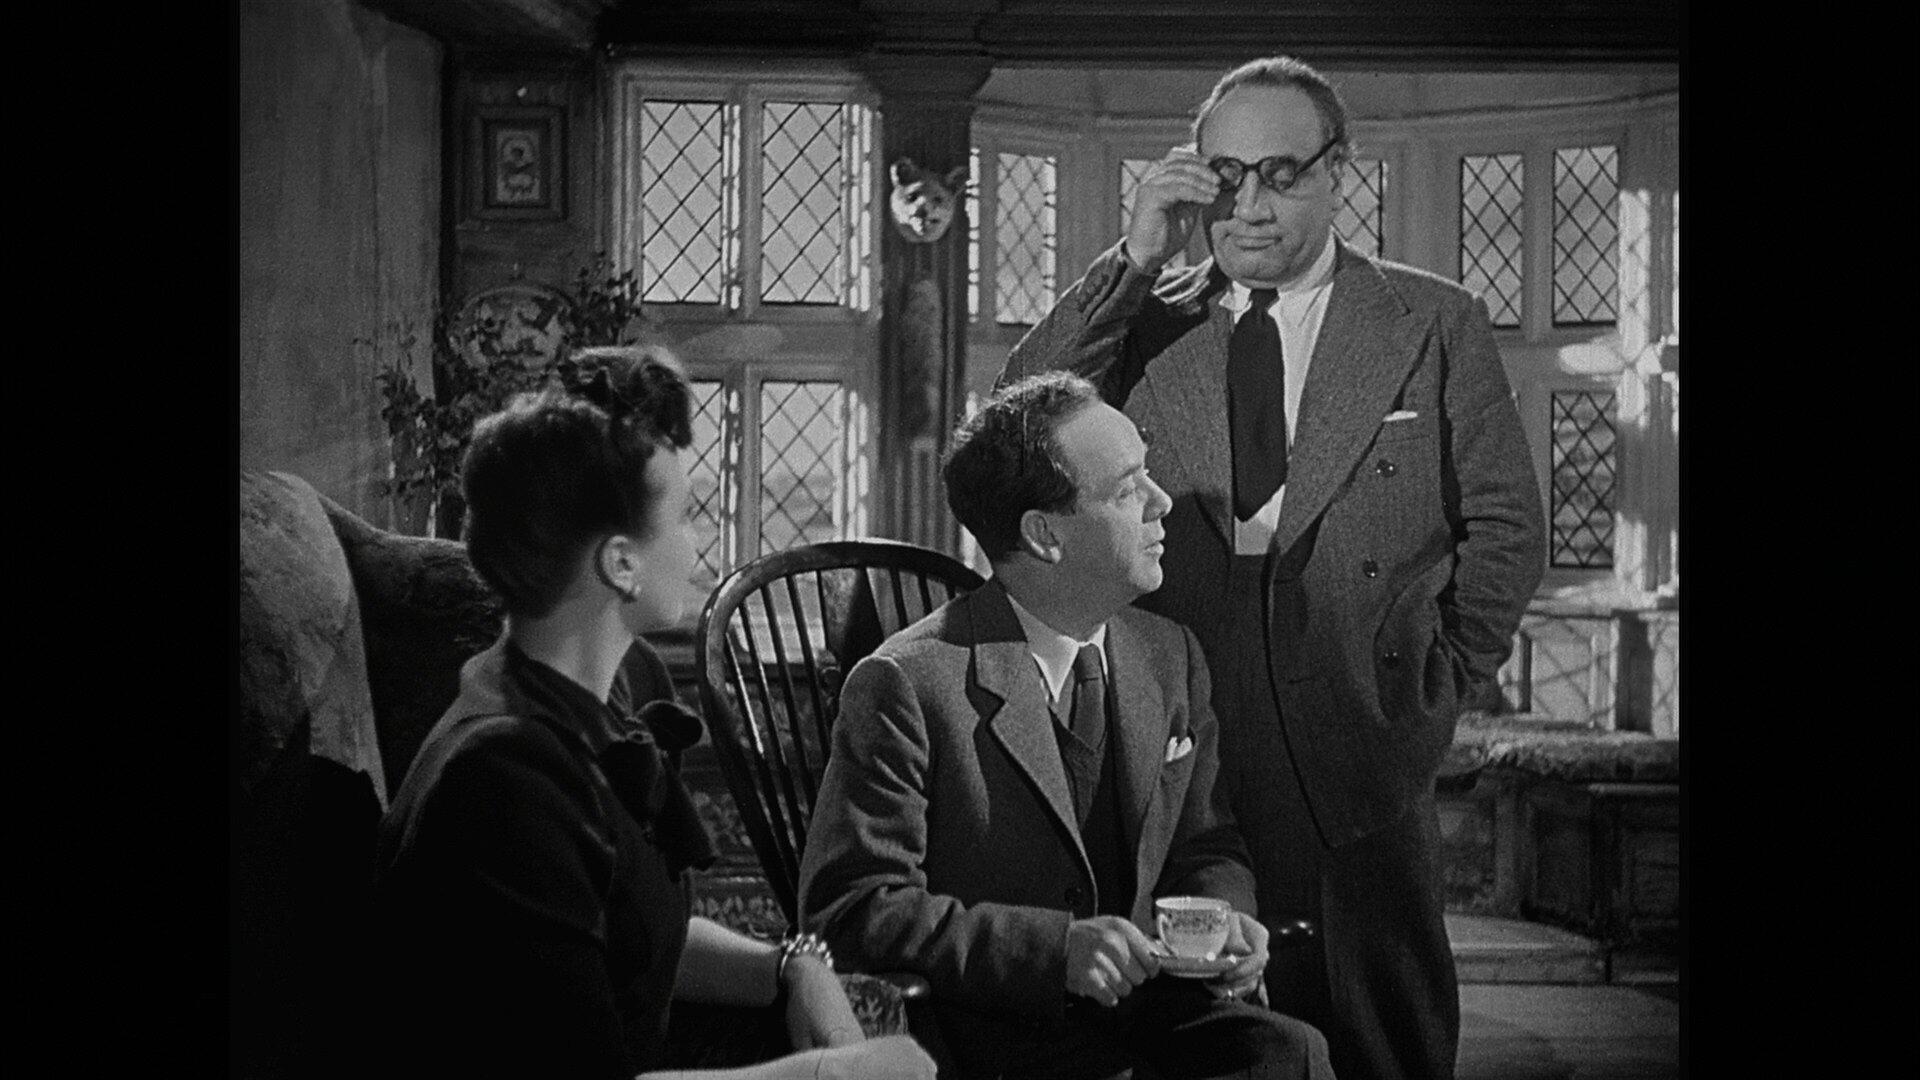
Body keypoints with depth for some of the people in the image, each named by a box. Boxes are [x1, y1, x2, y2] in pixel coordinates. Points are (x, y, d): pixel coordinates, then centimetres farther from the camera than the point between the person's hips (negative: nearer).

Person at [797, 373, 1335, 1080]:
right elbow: (852, 908, -13)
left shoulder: (1171, 657, 10)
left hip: (1147, 1007, 7)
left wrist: (1222, 920, -5)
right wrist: (1055, 948, -23)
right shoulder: (905, 687, -12)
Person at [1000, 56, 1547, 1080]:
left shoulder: (1435, 322, 7)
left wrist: (1438, 684, 0)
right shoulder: (1151, 318, 11)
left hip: (1360, 755, -1)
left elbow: (1505, 527, 8)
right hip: (1182, 754, 1)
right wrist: (1135, 258, -6)